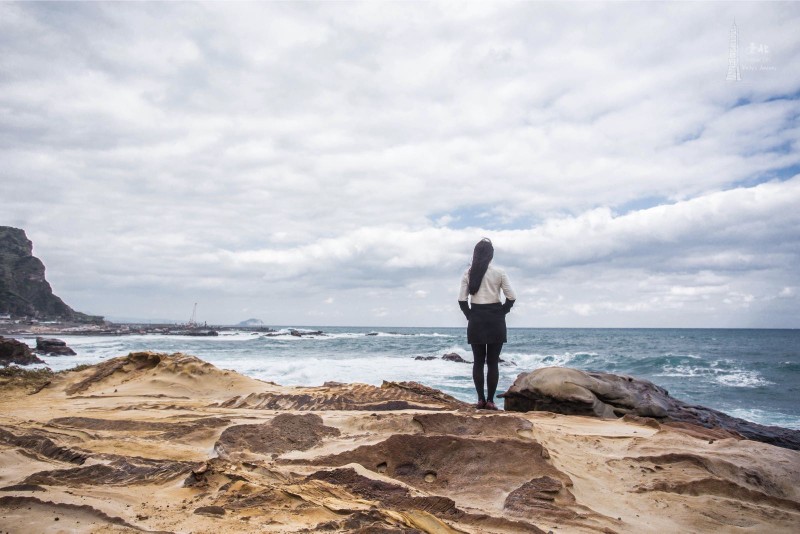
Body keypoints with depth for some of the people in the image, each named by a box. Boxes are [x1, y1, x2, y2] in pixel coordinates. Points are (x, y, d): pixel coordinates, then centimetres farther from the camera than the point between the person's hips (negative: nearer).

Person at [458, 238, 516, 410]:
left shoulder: (468, 273, 1)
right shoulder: (499, 273, -3)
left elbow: (462, 300, -4)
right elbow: (511, 297, -5)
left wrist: (469, 315, 7)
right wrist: (501, 314, 6)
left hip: (476, 320, 1)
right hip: (495, 319, -1)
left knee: (478, 361, 8)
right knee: (493, 362, 4)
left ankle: (480, 400, 7)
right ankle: (490, 400, 3)